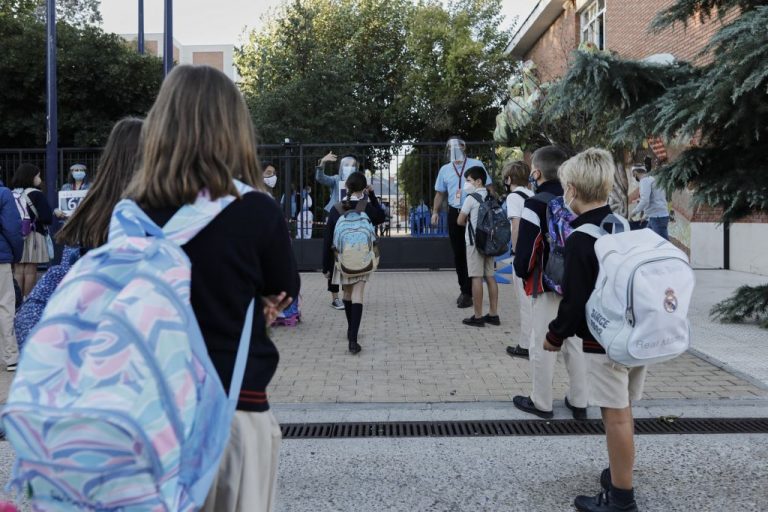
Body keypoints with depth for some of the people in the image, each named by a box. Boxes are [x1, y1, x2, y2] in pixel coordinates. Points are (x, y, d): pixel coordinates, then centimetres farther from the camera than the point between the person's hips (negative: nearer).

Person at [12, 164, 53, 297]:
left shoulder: (12, 194, 7)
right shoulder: (36, 194, -9)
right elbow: (47, 218, -14)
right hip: (33, 236, -5)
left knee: (18, 270, 7)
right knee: (30, 271, 1)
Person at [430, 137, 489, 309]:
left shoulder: (476, 164, 0)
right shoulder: (445, 169, 11)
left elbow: (487, 187, 0)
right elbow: (440, 193, 16)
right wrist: (435, 212, 5)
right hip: (454, 214, 4)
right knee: (458, 254, 9)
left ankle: (468, 293, 1)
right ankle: (464, 289, 23)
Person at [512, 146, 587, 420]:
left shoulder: (535, 204, -13)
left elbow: (525, 247, -14)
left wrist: (522, 272, 3)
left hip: (546, 284, -7)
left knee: (543, 346, 3)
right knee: (574, 342, 14)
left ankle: (541, 403, 13)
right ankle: (579, 402, 22)